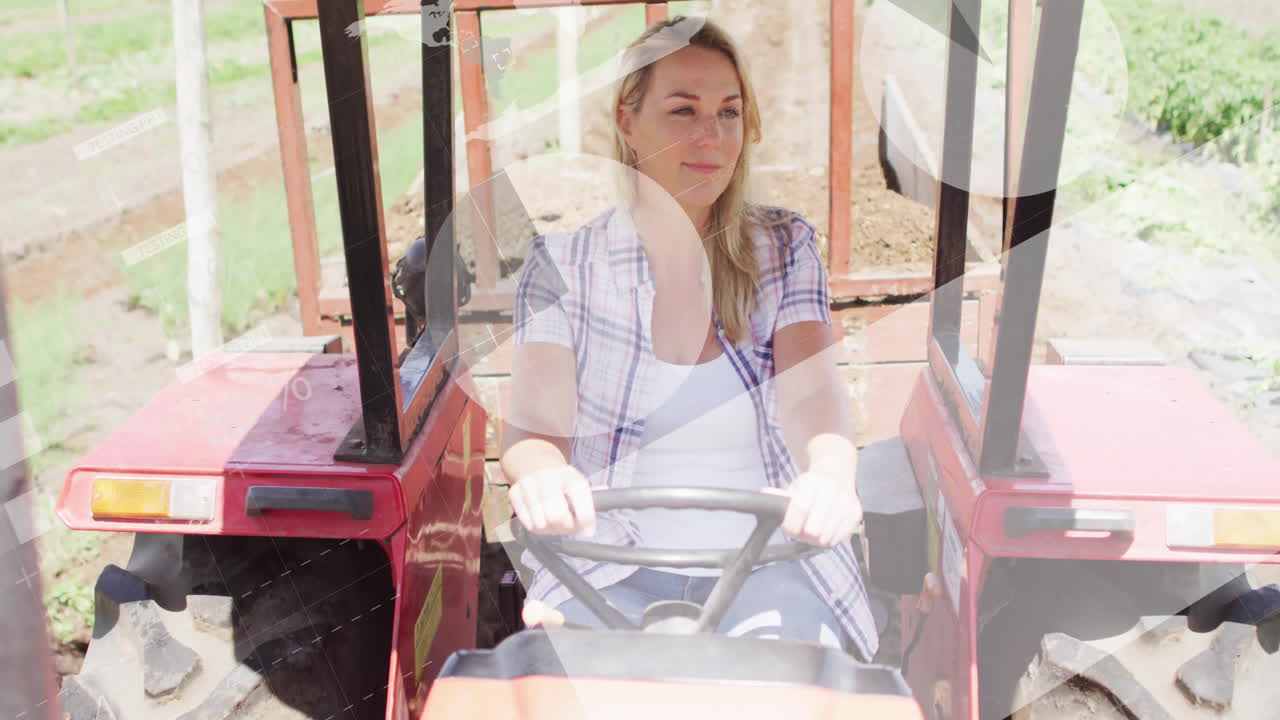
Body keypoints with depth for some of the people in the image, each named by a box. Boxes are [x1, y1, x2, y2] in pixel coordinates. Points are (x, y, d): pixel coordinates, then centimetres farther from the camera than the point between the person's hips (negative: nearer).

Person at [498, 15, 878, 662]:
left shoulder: (784, 248, 4)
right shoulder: (560, 263, 0)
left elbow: (812, 388, -11)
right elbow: (534, 422, -10)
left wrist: (830, 476, -35)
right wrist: (541, 476, -35)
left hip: (766, 566, 1)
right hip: (608, 574, 0)